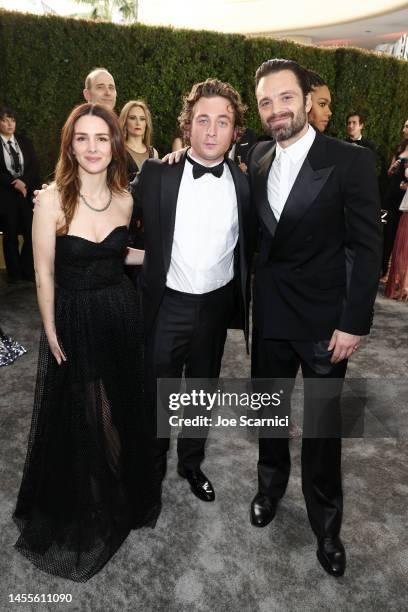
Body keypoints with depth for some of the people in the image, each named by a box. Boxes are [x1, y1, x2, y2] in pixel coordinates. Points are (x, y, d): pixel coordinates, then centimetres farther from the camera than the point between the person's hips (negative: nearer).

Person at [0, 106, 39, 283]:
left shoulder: (25, 142, 10)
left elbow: (34, 167, 4)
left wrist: (23, 183, -9)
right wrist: (14, 182, -14)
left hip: (27, 194, 2)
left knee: (31, 234, -2)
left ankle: (28, 271, 13)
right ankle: (14, 273, 17)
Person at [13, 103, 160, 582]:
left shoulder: (124, 199, -3)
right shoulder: (51, 200, -16)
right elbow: (44, 274, -10)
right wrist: (51, 335, -7)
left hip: (120, 314, 4)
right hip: (73, 319, -3)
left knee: (123, 407, 18)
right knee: (76, 415, 15)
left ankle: (124, 492, 47)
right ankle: (77, 504, 44)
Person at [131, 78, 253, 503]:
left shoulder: (243, 183, -1)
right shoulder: (156, 173, -7)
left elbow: (246, 250, 6)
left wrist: (245, 305, 5)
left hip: (216, 306, 2)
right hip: (166, 305, -2)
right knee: (157, 393, 14)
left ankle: (192, 463, 43)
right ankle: (152, 467, 41)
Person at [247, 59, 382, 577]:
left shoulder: (350, 161, -11)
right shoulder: (257, 158, 4)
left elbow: (367, 248, -11)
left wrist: (354, 323, -13)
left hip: (323, 318, -3)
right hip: (269, 313, 4)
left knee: (322, 422, 9)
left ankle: (325, 523, 32)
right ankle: (270, 484, 44)